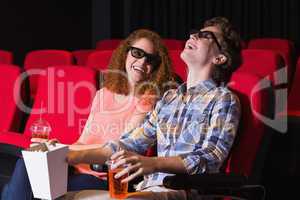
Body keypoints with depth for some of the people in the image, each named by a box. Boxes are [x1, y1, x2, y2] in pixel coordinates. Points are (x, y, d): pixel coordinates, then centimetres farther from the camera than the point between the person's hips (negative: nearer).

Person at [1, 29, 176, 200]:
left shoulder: (149, 101, 0)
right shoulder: (104, 94, 17)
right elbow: (83, 142, 16)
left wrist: (64, 150, -11)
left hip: (106, 179, -5)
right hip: (79, 168, 5)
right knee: (26, 164, -23)